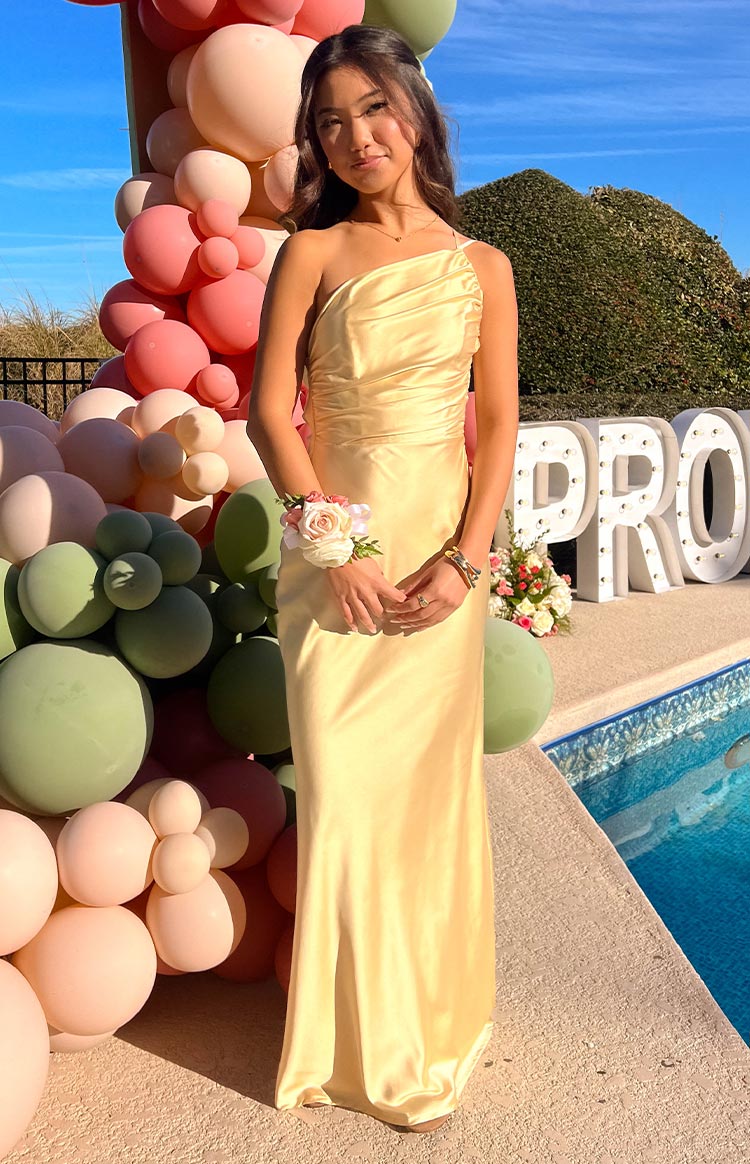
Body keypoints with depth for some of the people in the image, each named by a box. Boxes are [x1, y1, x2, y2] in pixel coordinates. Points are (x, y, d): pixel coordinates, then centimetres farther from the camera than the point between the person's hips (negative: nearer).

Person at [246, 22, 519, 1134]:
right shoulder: (312, 253, 3)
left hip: (441, 548, 1)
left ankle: (432, 1021, 27)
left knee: (432, 780, 7)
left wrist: (465, 557, -8)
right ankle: (362, 1039, 21)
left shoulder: (480, 267, 8)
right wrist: (336, 551, -11)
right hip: (332, 549, -1)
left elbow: (498, 423, 4)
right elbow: (270, 409, -3)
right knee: (343, 785, 2)